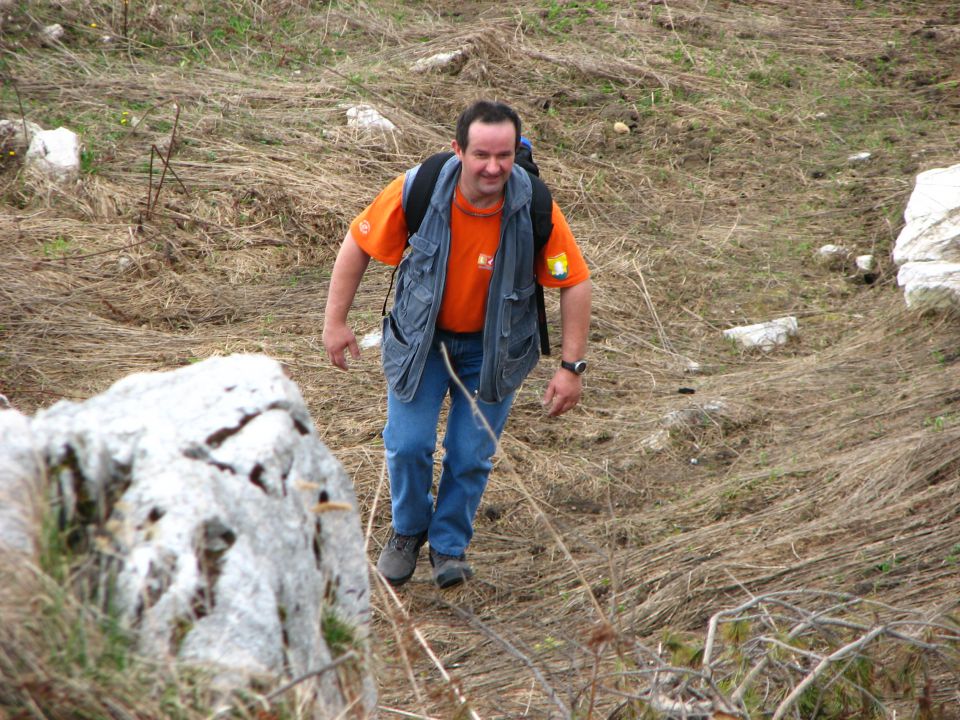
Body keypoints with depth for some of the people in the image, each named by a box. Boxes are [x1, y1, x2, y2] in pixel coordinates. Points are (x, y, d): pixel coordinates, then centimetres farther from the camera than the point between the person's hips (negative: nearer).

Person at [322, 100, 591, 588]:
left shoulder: (535, 209, -25)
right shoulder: (418, 190, -24)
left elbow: (575, 284, -14)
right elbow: (357, 245, -9)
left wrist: (571, 367, -15)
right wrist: (335, 322, -8)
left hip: (492, 347, 0)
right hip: (420, 338, 0)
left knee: (471, 455, 1)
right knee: (408, 445, -3)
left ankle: (450, 544, 29)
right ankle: (408, 532, 27)